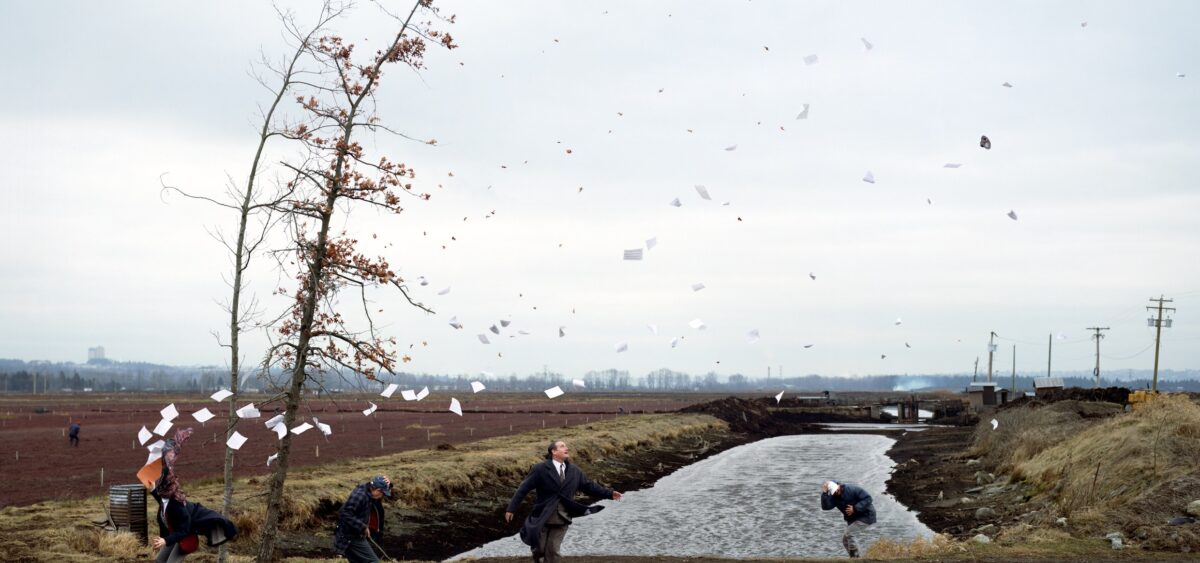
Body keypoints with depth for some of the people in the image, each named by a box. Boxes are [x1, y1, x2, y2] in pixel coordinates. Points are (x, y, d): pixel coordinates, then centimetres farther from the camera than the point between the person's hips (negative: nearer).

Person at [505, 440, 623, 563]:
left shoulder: (574, 471, 7)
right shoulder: (540, 469, -8)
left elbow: (589, 486, 11)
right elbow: (524, 488, -9)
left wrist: (609, 493, 5)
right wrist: (511, 508, -13)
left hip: (562, 519, 3)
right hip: (542, 518, -3)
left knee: (553, 553, 4)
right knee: (539, 550, 7)